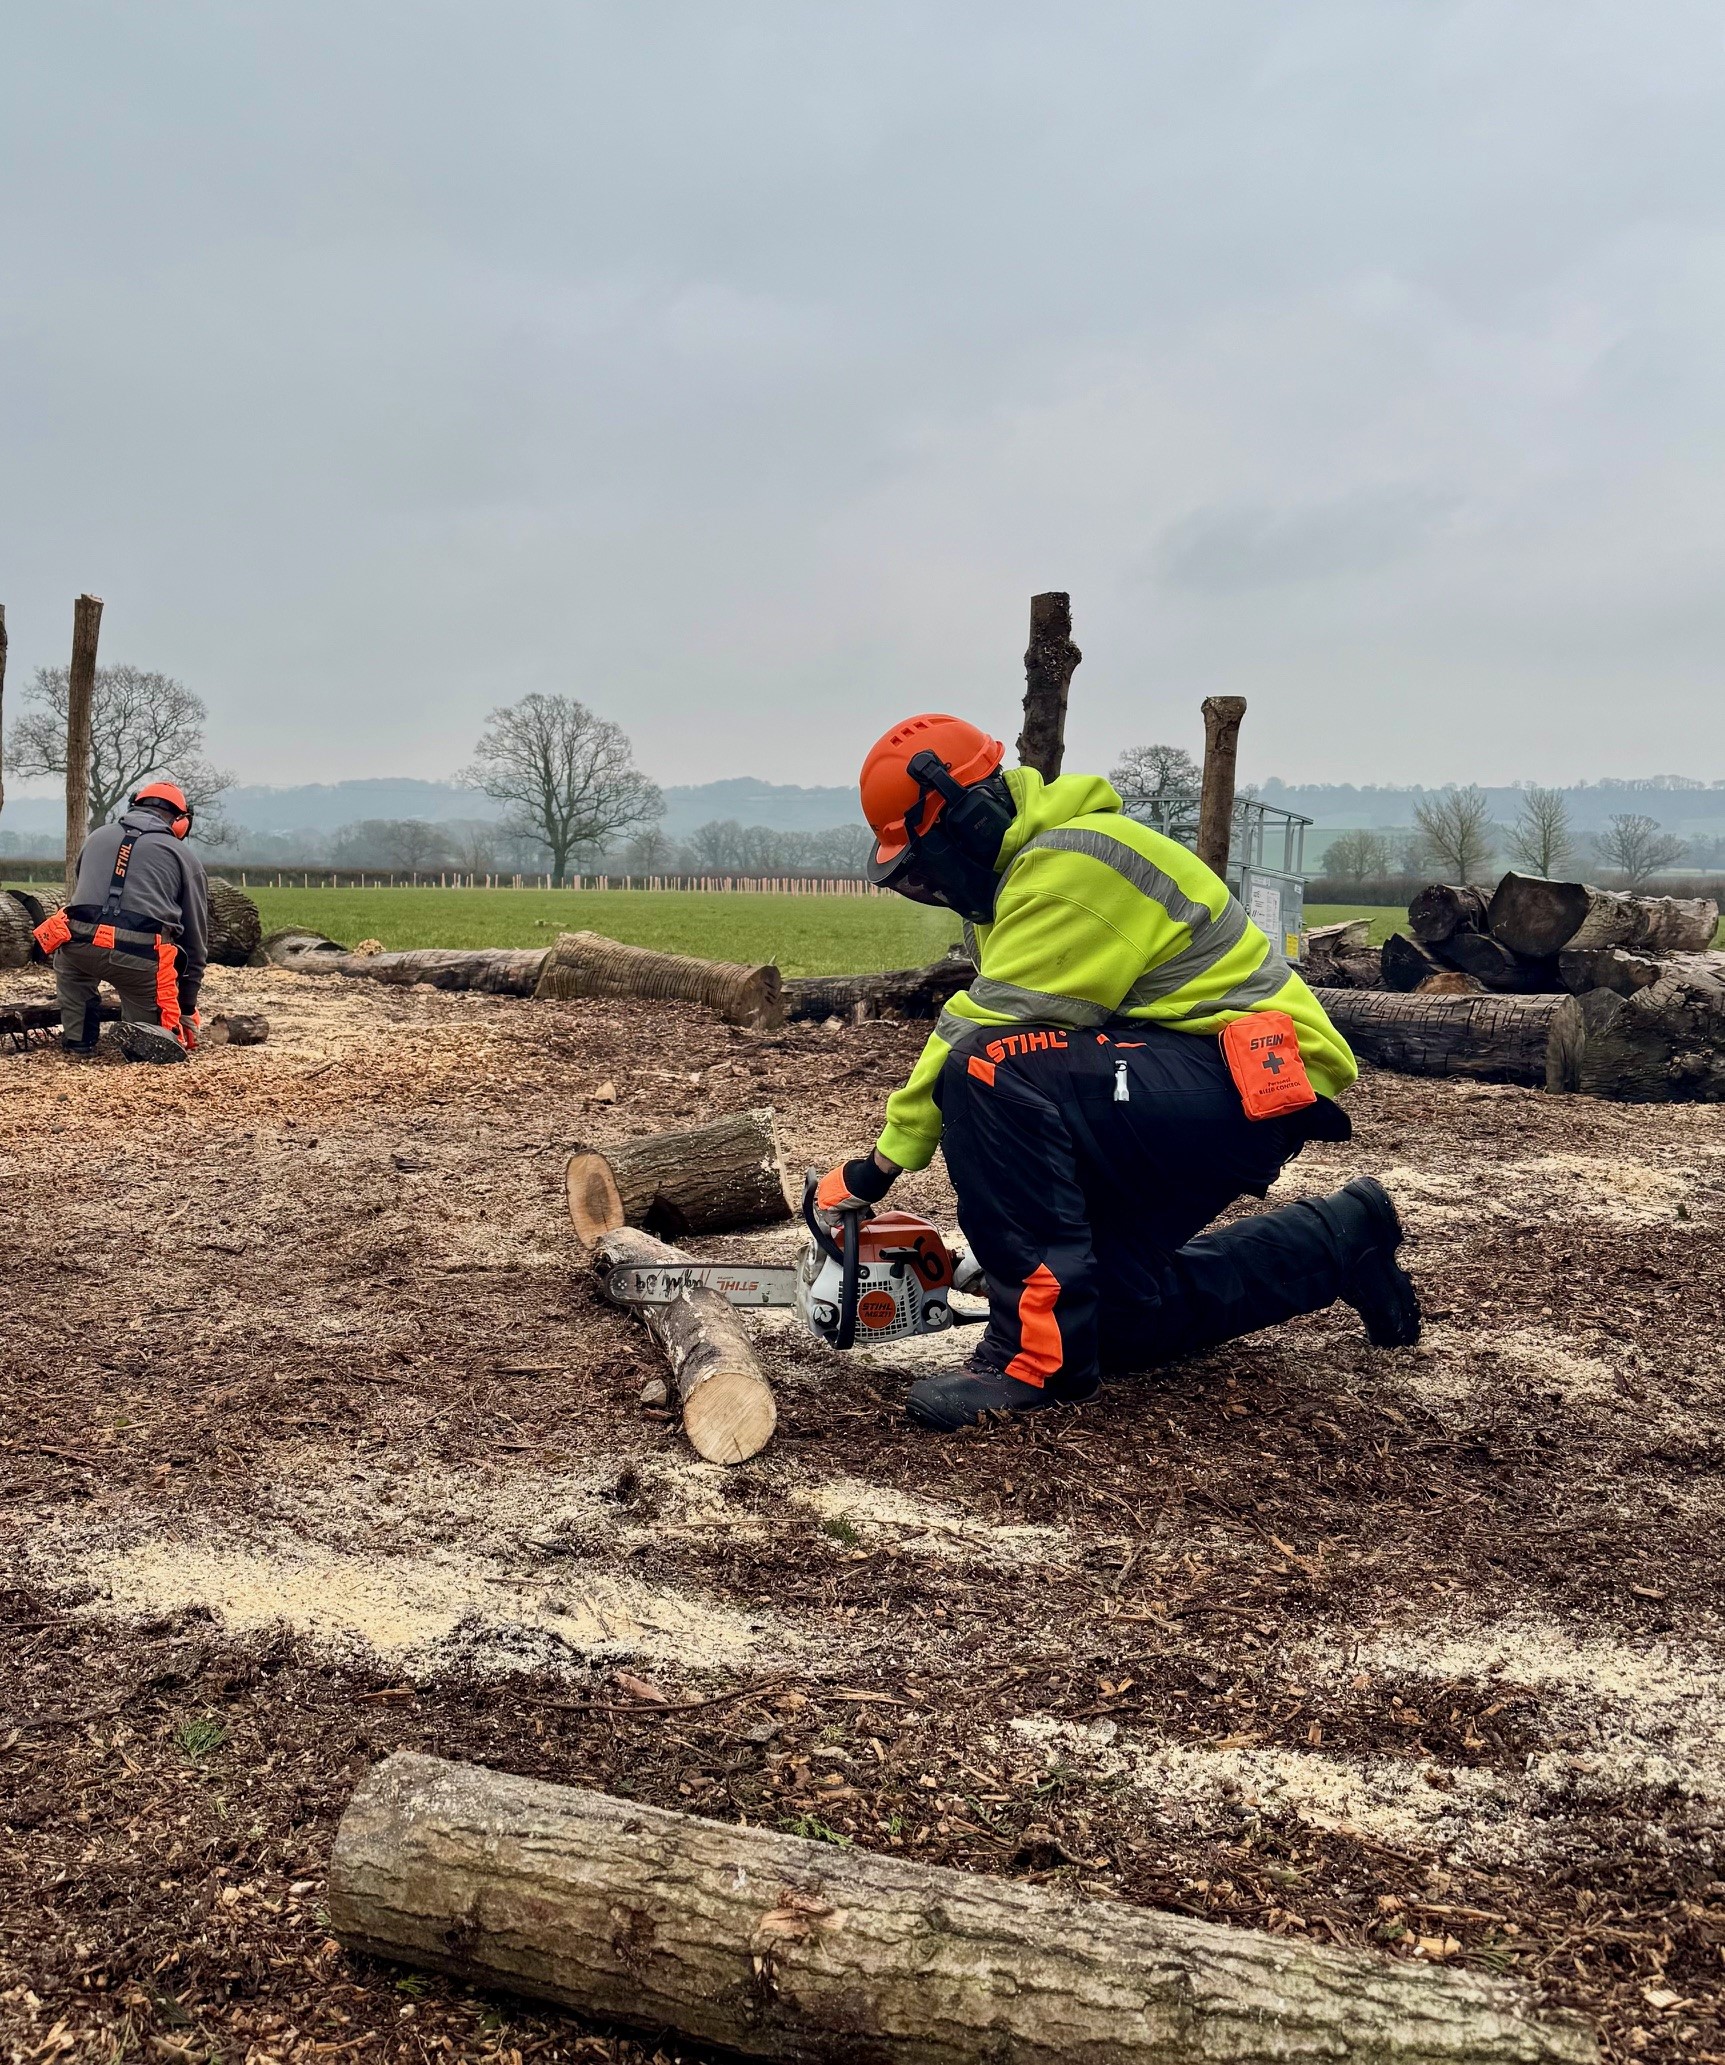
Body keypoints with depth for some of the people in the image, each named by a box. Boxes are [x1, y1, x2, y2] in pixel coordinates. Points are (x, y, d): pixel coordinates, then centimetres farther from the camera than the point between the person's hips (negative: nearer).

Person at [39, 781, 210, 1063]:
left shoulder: (98, 836, 26)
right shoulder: (184, 856, 18)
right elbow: (195, 938, 19)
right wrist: (188, 1008, 27)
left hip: (81, 947, 2)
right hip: (141, 959, -2)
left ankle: (78, 1041, 25)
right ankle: (148, 1036, -17)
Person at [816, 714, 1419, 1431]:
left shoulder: (1071, 865, -20)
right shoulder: (1020, 872, 12)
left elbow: (981, 1032, -25)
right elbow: (984, 1023, 7)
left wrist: (878, 1166, -17)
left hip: (1254, 1083, -11)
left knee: (993, 1070, -30)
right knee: (1110, 1311, 14)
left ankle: (1037, 1355, -22)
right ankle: (1341, 1243, 28)